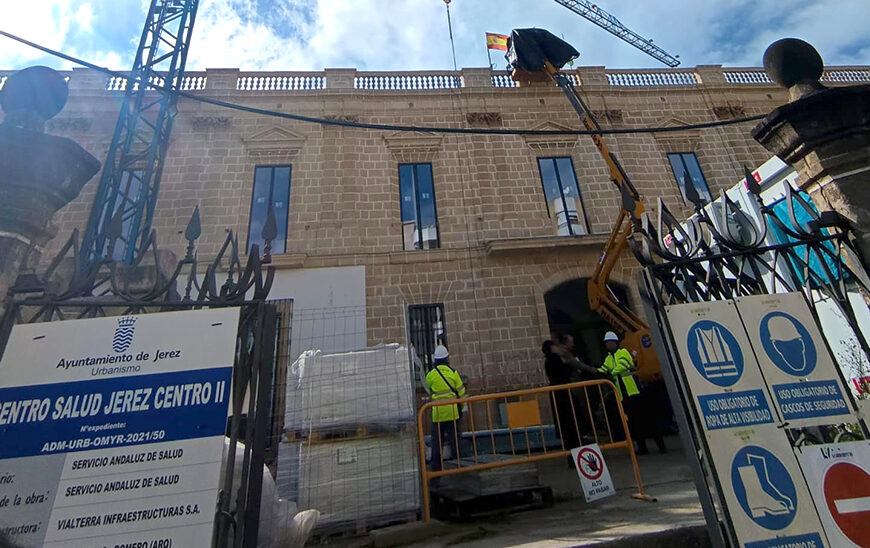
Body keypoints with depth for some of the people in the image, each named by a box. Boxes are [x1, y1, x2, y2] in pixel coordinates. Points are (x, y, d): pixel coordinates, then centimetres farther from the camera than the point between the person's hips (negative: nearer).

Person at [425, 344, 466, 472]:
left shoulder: (430, 375, -5)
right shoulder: (453, 372, -4)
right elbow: (461, 392, 0)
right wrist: (462, 406, 14)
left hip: (437, 412, 0)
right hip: (452, 411, 0)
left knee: (437, 441, 9)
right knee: (454, 438, 10)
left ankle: (436, 467, 13)